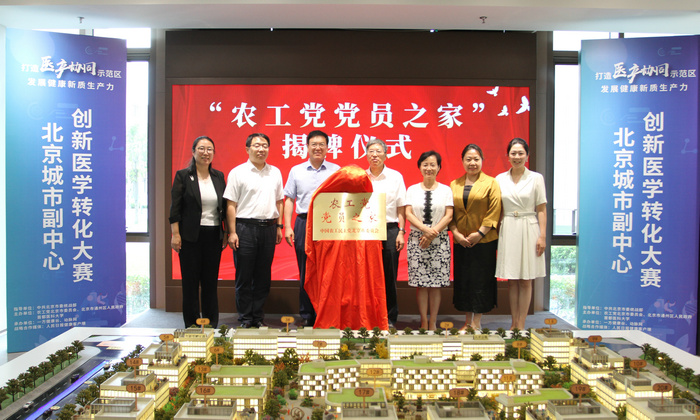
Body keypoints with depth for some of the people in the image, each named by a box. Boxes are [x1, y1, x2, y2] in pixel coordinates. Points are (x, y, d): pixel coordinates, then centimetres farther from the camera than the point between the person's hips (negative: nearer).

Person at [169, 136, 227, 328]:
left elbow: (225, 207, 13)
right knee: (190, 281, 3)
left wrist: (226, 232, 8)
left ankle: (212, 325, 17)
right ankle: (192, 325, 12)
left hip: (214, 235, 3)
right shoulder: (183, 175, -1)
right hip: (191, 235, -3)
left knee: (211, 281, 8)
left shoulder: (219, 176, 10)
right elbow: (175, 208, -4)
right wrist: (175, 234, -10)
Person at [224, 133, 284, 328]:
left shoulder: (275, 172, 14)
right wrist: (232, 232, -10)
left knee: (264, 276, 8)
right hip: (245, 227, -4)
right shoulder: (238, 172, 0)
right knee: (244, 276, 1)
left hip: (268, 228, 4)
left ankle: (258, 317, 19)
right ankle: (245, 319, 12)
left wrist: (279, 226, 10)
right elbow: (231, 205, -4)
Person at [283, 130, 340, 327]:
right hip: (304, 223, 1)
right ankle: (307, 315, 14)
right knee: (305, 272, 5)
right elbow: (289, 199, 10)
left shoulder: (335, 170, 8)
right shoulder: (296, 171, 11)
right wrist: (287, 226, 1)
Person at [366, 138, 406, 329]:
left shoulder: (395, 177, 5)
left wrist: (401, 232, -4)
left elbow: (401, 207, 4)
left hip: (389, 230, -1)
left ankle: (390, 318, 12)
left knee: (389, 276, 1)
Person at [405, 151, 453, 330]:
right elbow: (408, 214, 0)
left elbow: (449, 215, 0)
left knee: (436, 283, 0)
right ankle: (423, 322, 9)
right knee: (420, 283, -1)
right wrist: (426, 229, -14)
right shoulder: (412, 189, 9)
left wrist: (433, 233, -12)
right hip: (416, 239, 0)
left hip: (440, 241, 0)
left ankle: (433, 323, 9)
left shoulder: (446, 190, 8)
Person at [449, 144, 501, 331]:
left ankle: (477, 323, 10)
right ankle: (468, 321, 18)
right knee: (463, 280, 6)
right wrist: (456, 233, -7)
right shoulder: (454, 185, 11)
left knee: (481, 279, 0)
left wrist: (479, 233, -13)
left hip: (484, 241, -3)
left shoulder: (491, 183, 1)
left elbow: (494, 212, -6)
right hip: (461, 242, 3)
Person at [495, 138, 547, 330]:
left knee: (526, 280, 2)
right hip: (508, 230, 2)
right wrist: (497, 232, 4)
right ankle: (514, 323, 16)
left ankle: (521, 325, 10)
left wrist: (542, 235, -6)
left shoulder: (536, 178, 2)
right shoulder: (500, 179, 7)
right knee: (511, 279, 7)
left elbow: (541, 209, 0)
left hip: (528, 229, -2)